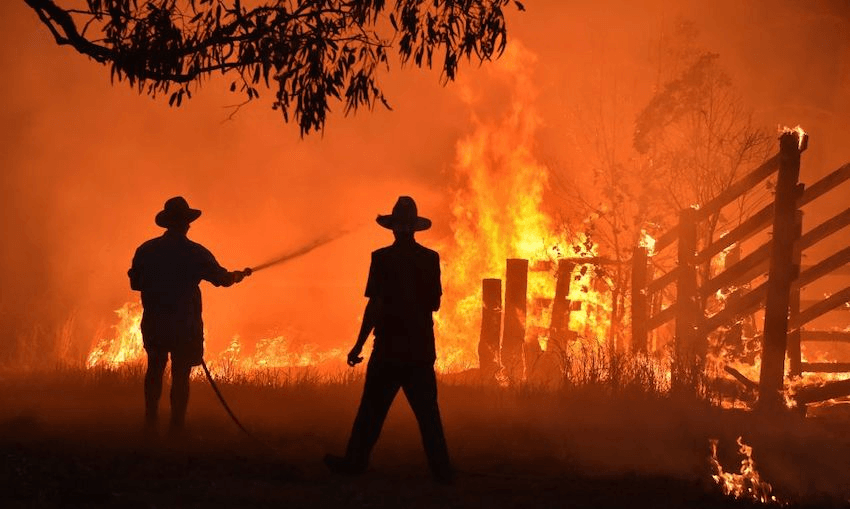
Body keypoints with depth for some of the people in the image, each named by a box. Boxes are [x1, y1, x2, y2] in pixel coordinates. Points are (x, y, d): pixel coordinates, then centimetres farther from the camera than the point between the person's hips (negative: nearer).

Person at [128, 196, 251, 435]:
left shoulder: (146, 250, -1)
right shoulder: (195, 253, -8)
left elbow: (135, 283, 6)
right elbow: (222, 278, 2)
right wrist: (240, 274, 24)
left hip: (153, 323, 3)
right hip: (185, 325, -3)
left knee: (155, 369, 19)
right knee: (180, 374, 2)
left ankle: (150, 421, 16)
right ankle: (176, 428, 2)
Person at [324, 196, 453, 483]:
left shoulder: (383, 258, -10)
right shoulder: (430, 259, 2)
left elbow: (375, 305, -14)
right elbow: (434, 304, 8)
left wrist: (358, 346, -8)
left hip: (390, 348, -3)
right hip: (422, 348, 4)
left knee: (373, 408, 6)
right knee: (427, 411, 7)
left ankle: (355, 463, 13)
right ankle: (441, 470, 5)